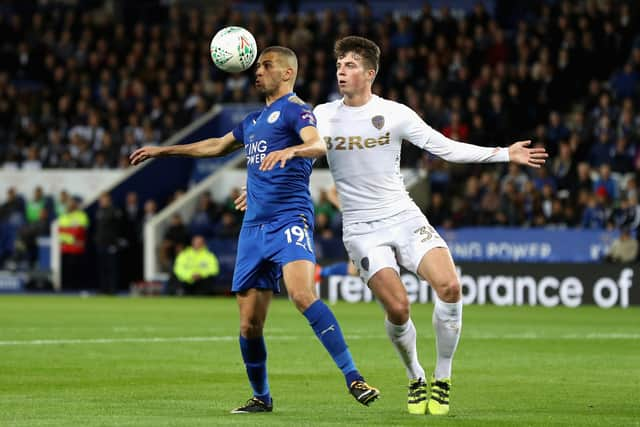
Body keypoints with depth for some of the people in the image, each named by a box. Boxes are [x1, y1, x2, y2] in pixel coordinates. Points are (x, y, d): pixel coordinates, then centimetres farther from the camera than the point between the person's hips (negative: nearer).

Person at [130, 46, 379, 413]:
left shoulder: (295, 109, -1)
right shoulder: (253, 121, 24)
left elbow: (320, 144, -20)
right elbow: (217, 146, 41)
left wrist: (291, 150, -41)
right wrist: (163, 151, 46)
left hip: (290, 220, -8)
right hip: (254, 227, 8)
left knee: (303, 293, -29)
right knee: (249, 324, 3)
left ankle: (354, 379, -30)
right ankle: (261, 398, 19)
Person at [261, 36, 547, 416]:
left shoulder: (395, 114, 1)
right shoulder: (323, 115, 4)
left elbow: (446, 148, 4)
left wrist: (505, 154, -1)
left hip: (404, 217, 0)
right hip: (362, 229, 0)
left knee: (449, 286, -21)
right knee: (398, 308, -18)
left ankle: (442, 378, -3)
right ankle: (416, 378, 10)